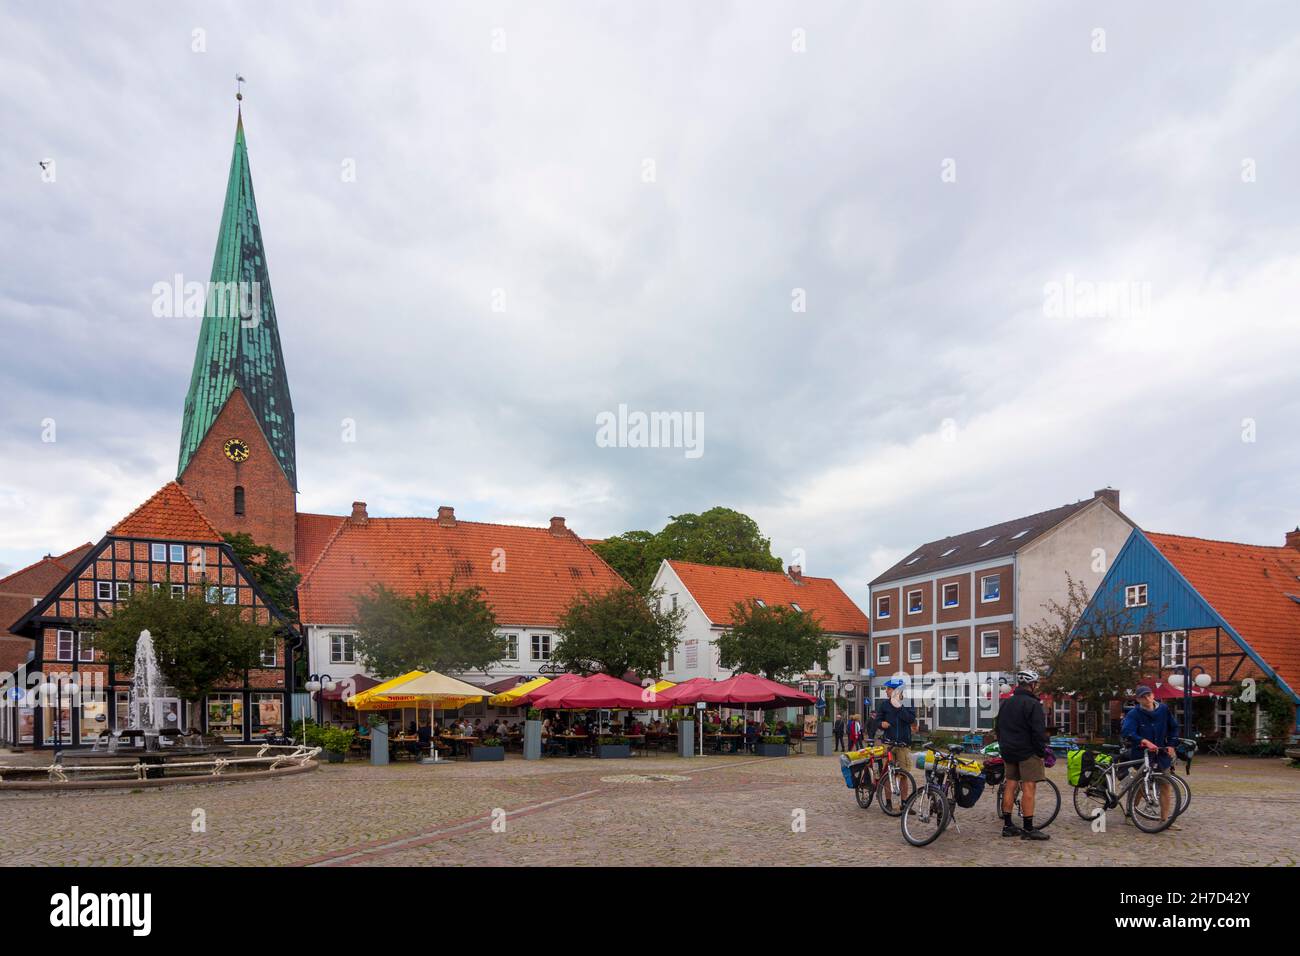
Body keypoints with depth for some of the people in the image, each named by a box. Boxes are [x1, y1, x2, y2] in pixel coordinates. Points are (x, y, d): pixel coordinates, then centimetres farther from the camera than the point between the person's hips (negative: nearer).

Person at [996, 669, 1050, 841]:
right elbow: (1038, 732, -17)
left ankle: (1007, 826, 13)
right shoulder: (1033, 704, -12)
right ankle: (1028, 829, -7)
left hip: (1008, 751, 8)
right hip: (1027, 752, -8)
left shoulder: (1006, 704, 14)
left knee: (1010, 786, 10)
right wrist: (1043, 751, -8)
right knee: (1029, 788, -6)